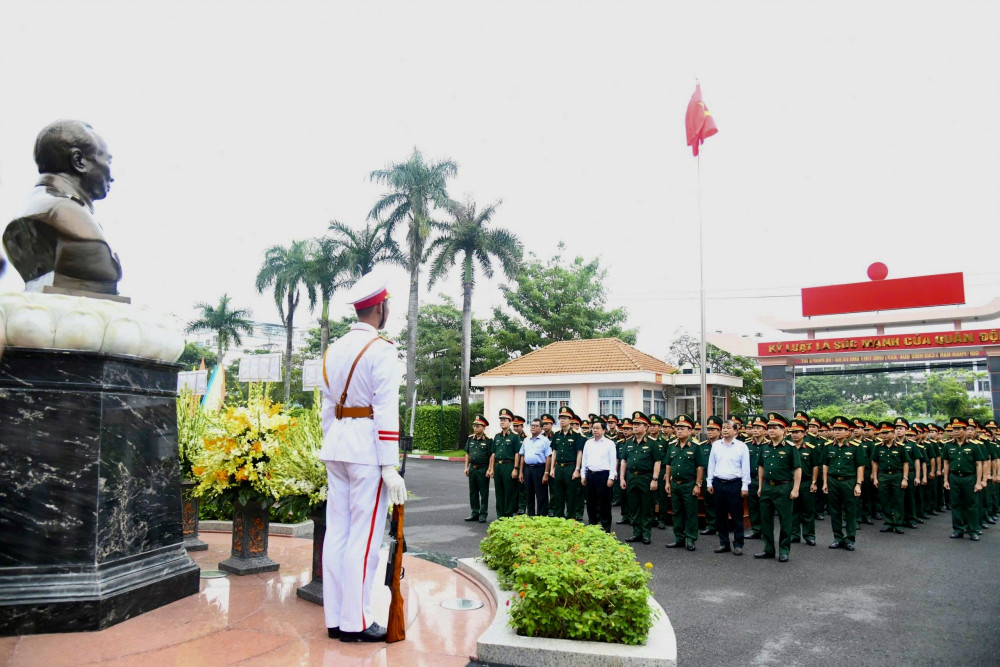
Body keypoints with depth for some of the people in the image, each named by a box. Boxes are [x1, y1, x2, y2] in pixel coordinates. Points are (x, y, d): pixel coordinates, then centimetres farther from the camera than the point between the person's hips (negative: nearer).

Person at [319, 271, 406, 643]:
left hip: (336, 446, 8)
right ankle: (355, 622, 6)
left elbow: (328, 407, 16)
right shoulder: (381, 350, -10)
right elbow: (385, 411, -15)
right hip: (367, 446, -8)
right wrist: (390, 468, -15)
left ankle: (334, 618, 19)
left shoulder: (333, 350, 13)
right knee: (364, 536, -1)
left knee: (337, 531, 10)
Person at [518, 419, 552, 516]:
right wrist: (520, 472, 11)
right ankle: (530, 515, 22)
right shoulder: (526, 441, 13)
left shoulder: (545, 440, -4)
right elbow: (522, 456, 16)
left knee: (541, 496, -1)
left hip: (539, 469, -5)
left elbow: (548, 458, -8)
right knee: (529, 495, 12)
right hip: (527, 469, 6)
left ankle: (542, 516, 5)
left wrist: (546, 474, -14)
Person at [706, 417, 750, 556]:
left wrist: (745, 486, -5)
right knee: (720, 515, 9)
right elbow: (711, 465, 11)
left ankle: (738, 544, 12)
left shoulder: (741, 446, -2)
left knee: (737, 515, 2)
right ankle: (723, 543, 20)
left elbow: (745, 467, -2)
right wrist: (710, 483, 7)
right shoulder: (716, 445, 7)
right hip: (718, 483, 3)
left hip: (735, 484, -3)